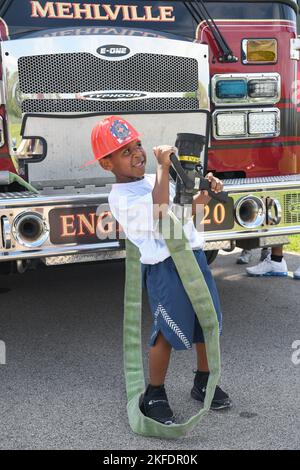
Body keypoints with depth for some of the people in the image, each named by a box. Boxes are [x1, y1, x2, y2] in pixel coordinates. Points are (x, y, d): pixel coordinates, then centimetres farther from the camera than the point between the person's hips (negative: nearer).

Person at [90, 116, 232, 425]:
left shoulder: (156, 180, 16)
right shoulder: (120, 197, -10)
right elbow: (160, 212, -26)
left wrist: (205, 194, 10)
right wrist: (163, 168, -21)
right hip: (165, 267, -8)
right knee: (168, 333, -5)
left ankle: (203, 383, 35)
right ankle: (154, 397, 14)